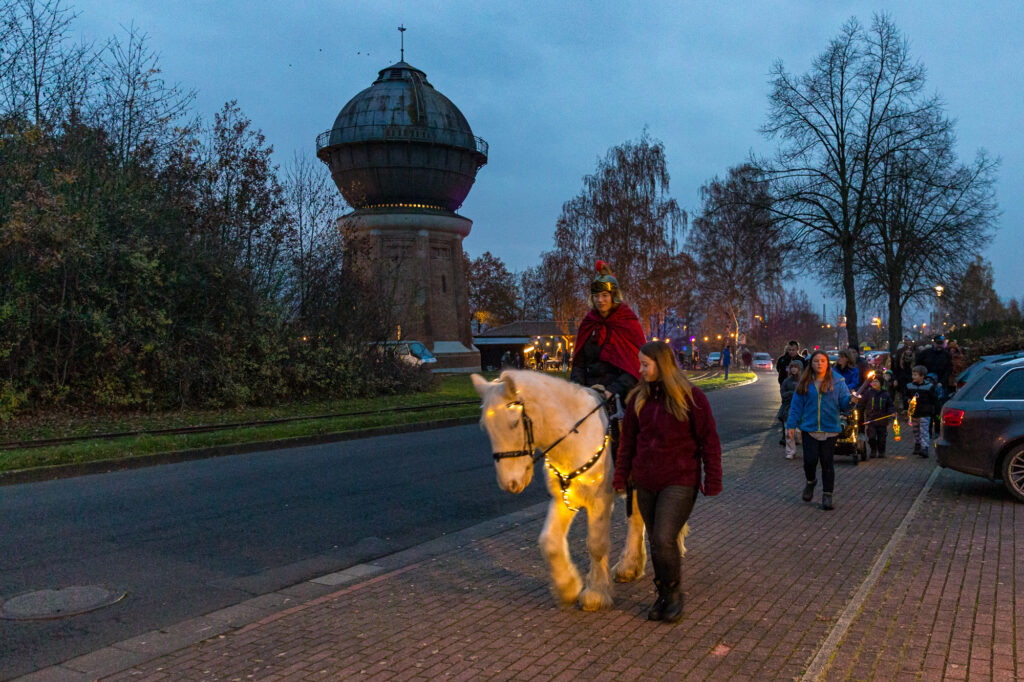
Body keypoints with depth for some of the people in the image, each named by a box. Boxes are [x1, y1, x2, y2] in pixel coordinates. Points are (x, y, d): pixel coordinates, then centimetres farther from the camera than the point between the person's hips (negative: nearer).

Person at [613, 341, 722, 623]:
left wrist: (712, 482, -8)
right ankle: (663, 595, 29)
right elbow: (628, 439, 11)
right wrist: (621, 476, 9)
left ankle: (674, 594, 10)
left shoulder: (691, 397, -8)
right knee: (655, 542, 12)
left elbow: (709, 442, -6)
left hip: (679, 482, -5)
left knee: (664, 539, -13)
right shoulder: (638, 398, 5)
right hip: (645, 483, 5)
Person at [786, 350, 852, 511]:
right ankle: (811, 481, 29)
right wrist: (791, 425, 2)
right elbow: (797, 405, 6)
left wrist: (851, 400, -28)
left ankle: (827, 495, 15)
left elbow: (844, 400, -4)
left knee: (827, 462, 3)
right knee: (810, 460, -3)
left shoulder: (837, 381, 1)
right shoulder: (805, 383, 4)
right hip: (809, 428, 1)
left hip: (830, 429, -1)